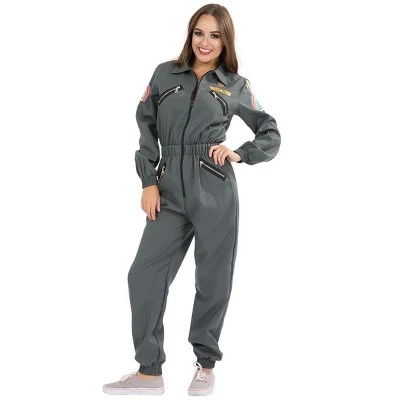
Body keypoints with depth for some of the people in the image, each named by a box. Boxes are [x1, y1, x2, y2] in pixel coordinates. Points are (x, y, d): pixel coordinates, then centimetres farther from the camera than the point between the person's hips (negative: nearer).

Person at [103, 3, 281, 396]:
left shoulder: (235, 86, 7)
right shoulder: (165, 74, 10)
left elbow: (271, 135, 13)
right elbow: (146, 128, 8)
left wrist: (239, 154, -4)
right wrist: (148, 182, -1)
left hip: (215, 192, -2)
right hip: (169, 190, 2)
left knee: (213, 278, 4)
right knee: (145, 274, -2)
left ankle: (206, 364, 23)